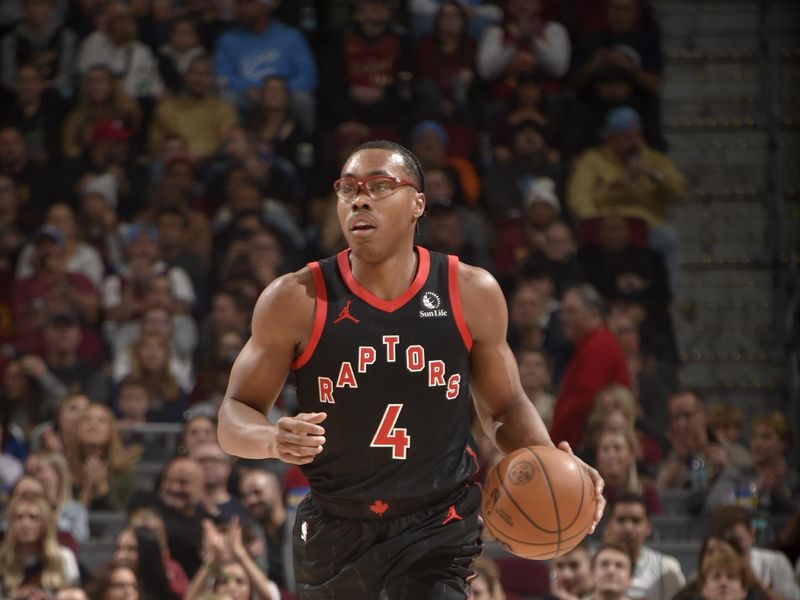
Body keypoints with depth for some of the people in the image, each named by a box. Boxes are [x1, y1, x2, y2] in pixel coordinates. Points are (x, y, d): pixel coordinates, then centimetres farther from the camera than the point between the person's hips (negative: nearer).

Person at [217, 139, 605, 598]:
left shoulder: (472, 294, -4)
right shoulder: (297, 300, -9)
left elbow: (505, 408, 9)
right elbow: (235, 416, -4)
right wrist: (273, 440, -29)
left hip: (438, 527, -1)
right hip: (336, 529, 1)